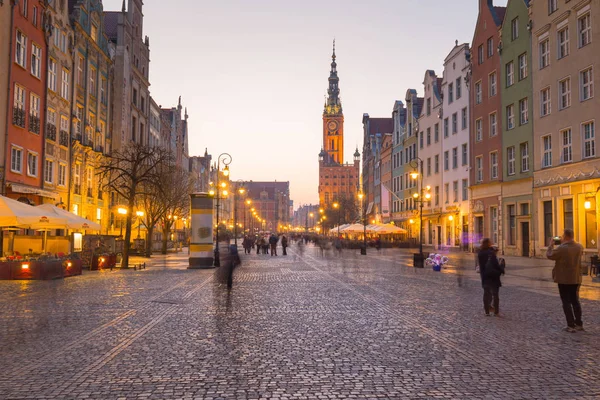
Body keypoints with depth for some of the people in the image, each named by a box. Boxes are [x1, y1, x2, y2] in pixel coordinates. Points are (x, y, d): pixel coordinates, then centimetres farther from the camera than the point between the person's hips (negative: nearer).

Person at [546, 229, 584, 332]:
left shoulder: (561, 248, -21)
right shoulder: (579, 247, 0)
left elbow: (549, 255, -8)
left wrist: (551, 244, 4)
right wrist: (564, 244, 17)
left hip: (564, 279, -6)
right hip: (576, 278, 6)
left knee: (566, 302, 1)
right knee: (575, 301, 17)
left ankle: (571, 325, 0)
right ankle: (579, 324, 21)